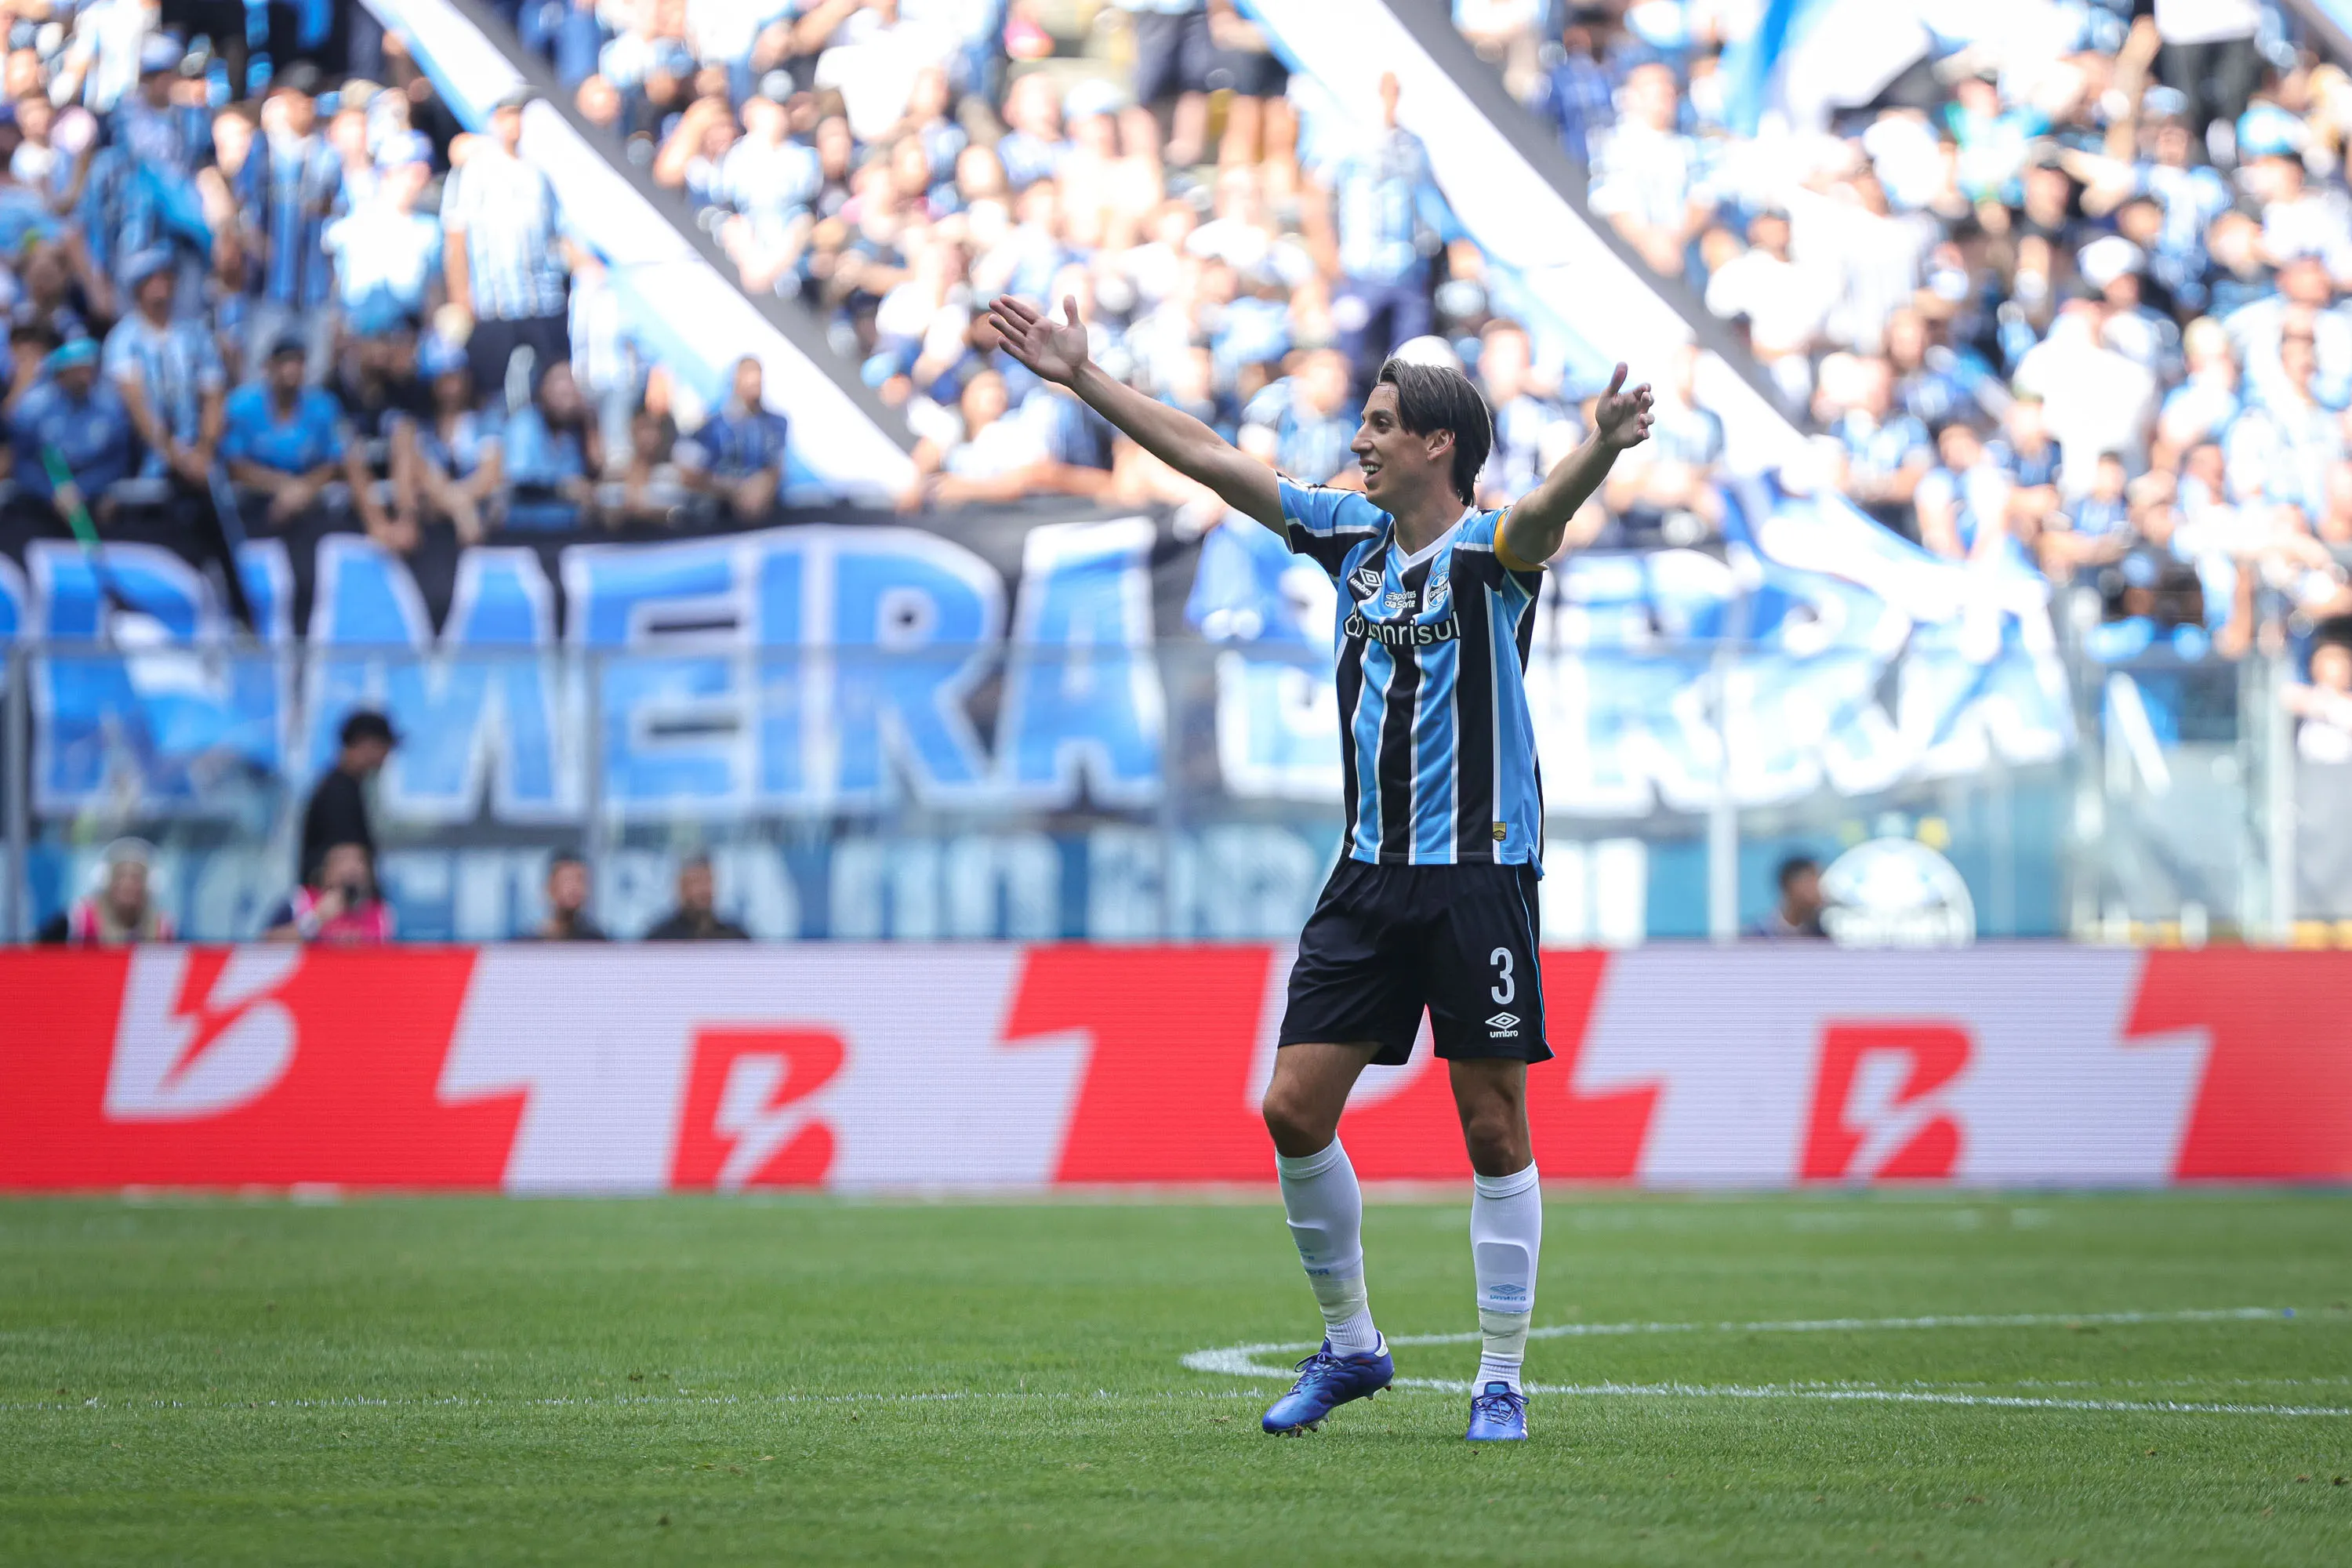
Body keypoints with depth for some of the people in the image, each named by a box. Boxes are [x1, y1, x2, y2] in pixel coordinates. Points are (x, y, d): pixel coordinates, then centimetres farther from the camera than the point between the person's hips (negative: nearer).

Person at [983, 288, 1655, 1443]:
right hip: (1370, 873, 6)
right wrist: (1083, 377, 16)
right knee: (1295, 1109, 1)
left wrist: (1602, 447, -53)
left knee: (1493, 1129, -3)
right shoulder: (1352, 534, 11)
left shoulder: (1489, 552, -8)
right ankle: (1349, 1345, 17)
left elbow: (1547, 510, -31)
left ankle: (1501, 1382, 5)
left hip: (1479, 873, -6)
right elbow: (1213, 461, 15)